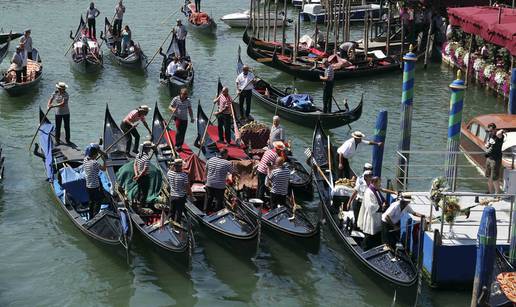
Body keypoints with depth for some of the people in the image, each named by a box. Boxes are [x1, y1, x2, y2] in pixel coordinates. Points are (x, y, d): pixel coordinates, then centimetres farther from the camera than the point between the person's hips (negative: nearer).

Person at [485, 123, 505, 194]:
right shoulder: (490, 136, 9)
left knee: (495, 179, -6)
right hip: (488, 158, 9)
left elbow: (499, 134, -43)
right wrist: (486, 145, 1)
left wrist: (501, 131, -21)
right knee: (489, 178, 17)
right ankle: (491, 193, 30)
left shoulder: (499, 137, -17)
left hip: (496, 160, -9)